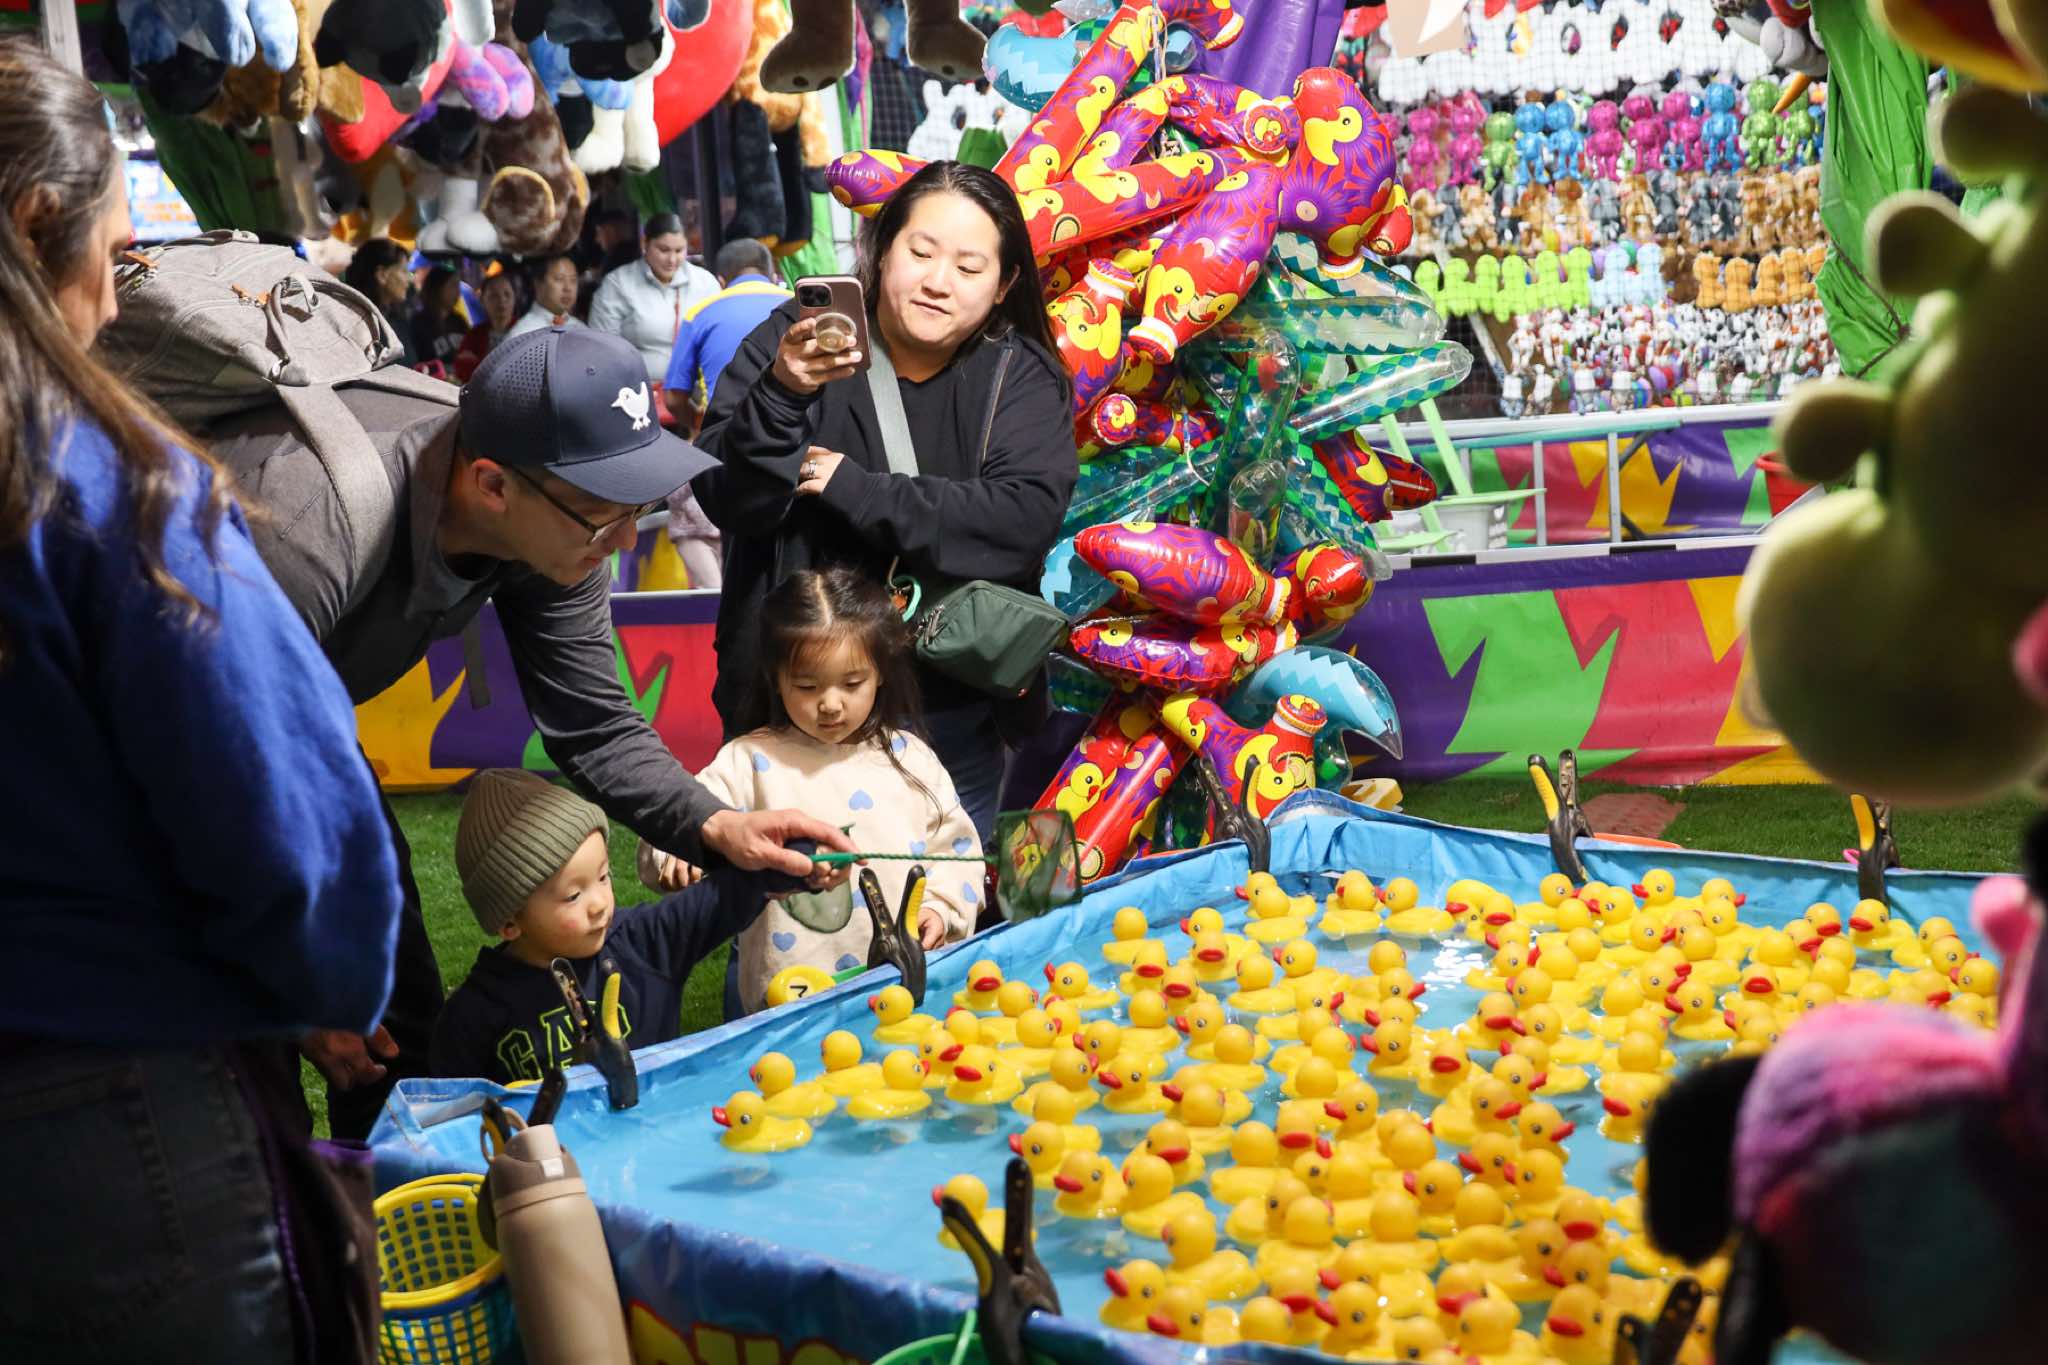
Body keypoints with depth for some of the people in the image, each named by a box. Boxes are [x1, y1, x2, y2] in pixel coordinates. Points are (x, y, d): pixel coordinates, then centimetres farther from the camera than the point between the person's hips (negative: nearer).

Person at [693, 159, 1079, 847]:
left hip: (954, 715, 1)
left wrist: (850, 486, -20)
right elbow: (726, 499, -12)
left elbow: (1023, 521, -20)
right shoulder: (794, 338, -3)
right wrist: (783, 393, -30)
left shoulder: (1019, 377, -3)